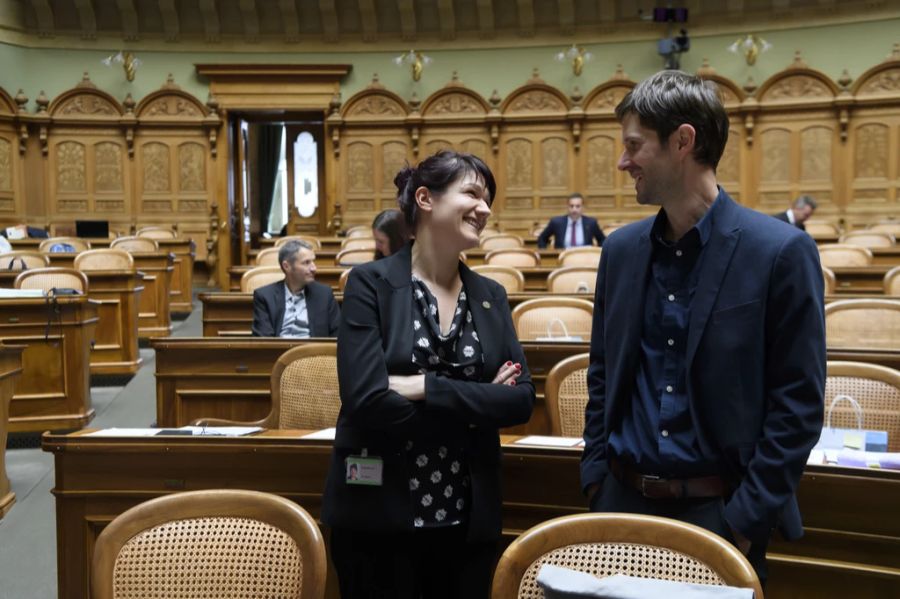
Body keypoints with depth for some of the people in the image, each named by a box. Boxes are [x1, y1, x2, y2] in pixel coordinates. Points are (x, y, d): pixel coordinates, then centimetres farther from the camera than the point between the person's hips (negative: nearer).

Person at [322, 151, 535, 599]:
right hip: (379, 517, -4)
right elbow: (367, 401, -17)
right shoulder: (371, 283, -6)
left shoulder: (491, 296, 8)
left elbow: (521, 400, -3)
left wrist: (427, 387, -15)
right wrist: (475, 405, -11)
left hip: (467, 519, 4)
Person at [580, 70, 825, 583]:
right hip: (624, 498, 5)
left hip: (718, 509, -4)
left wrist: (746, 520, -13)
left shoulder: (782, 252, -12)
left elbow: (799, 404, -11)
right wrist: (597, 477, 4)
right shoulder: (621, 249, 4)